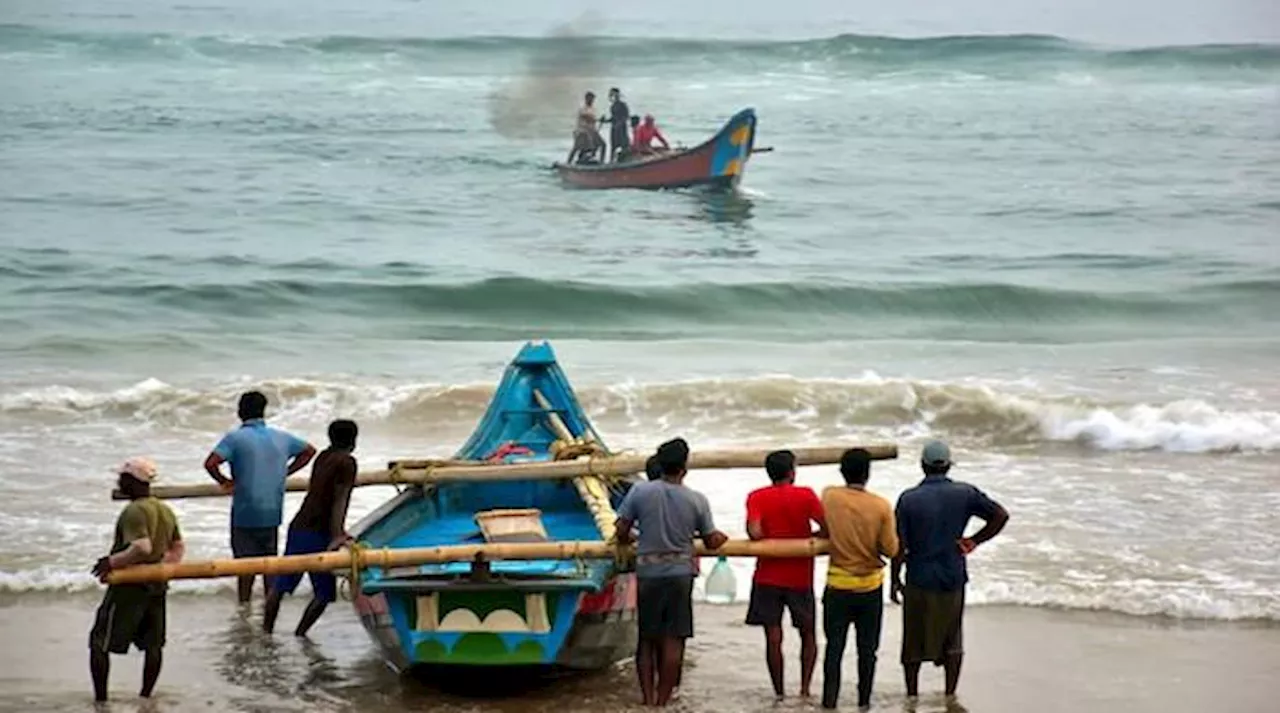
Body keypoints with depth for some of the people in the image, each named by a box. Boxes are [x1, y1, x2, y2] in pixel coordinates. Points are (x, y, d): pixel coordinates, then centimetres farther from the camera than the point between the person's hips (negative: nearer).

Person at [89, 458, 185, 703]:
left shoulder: (133, 512, -19)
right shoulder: (166, 511, 8)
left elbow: (142, 548, -31)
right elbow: (178, 547, 14)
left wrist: (112, 562, -21)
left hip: (129, 587, -8)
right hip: (157, 587, 8)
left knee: (99, 643, 2)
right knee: (153, 643, 15)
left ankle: (100, 699, 1)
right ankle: (146, 695, 21)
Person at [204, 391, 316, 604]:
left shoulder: (235, 438, -10)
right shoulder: (281, 438, 5)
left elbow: (210, 463, -22)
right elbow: (309, 450, 20)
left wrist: (224, 481, -5)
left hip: (245, 511, -4)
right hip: (272, 512, 4)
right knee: (270, 559, 14)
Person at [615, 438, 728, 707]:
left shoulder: (640, 492, -5)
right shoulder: (697, 500, -5)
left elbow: (621, 531, -3)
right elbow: (711, 541, 3)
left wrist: (627, 541, 20)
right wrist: (721, 537, 26)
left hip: (647, 573, 1)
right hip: (680, 573, -1)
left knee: (647, 640, 10)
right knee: (672, 641, 2)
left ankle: (648, 699, 8)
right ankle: (662, 700, 2)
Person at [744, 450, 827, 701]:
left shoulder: (756, 497, -2)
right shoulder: (805, 496, -4)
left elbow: (754, 532, -16)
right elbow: (827, 529, -12)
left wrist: (770, 540, 5)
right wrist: (806, 538, 6)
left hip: (768, 577, 0)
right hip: (800, 577, 0)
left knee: (773, 638, 3)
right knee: (808, 635, 13)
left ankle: (779, 693, 3)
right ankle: (805, 689, 2)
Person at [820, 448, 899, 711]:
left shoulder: (829, 497, -10)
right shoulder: (881, 507, -13)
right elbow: (890, 549, -8)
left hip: (838, 585, 0)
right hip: (870, 587, 0)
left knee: (834, 646, 7)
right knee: (867, 648, 12)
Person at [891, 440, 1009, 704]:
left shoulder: (909, 499, -11)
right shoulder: (965, 493, -5)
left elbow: (899, 546, -10)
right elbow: (1000, 515, -3)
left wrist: (895, 580, 1)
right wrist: (973, 541, 3)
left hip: (919, 581, -2)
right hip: (953, 579, 2)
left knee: (914, 643, 11)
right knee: (952, 640, 15)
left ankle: (912, 695, 17)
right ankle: (950, 695, 14)